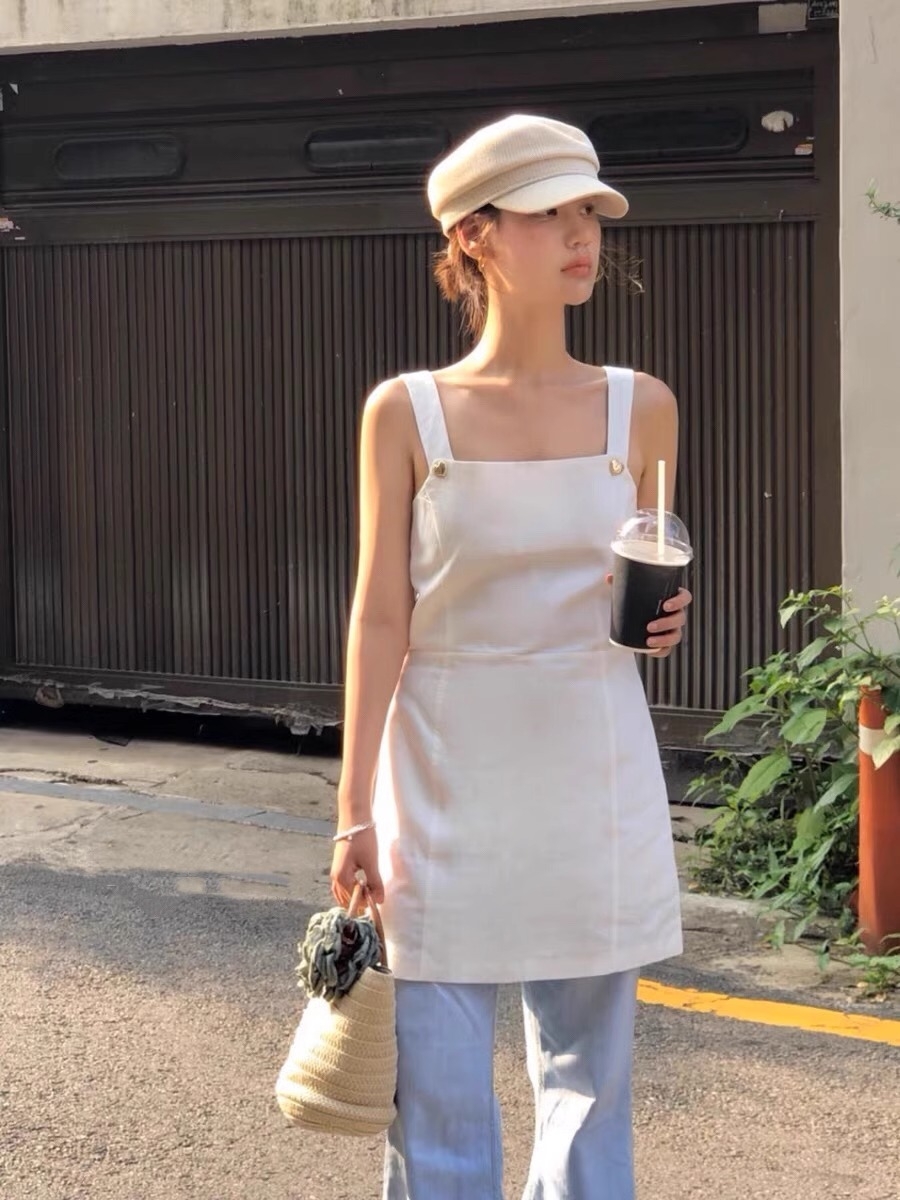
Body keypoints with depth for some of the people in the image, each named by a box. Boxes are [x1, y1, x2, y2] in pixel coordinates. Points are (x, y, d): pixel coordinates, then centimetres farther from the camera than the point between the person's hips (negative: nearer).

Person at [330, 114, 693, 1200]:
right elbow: (382, 616, -2)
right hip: (447, 777, -2)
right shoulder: (405, 413, -2)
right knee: (439, 1089, 1)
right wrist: (355, 809, -6)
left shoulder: (640, 408, 4)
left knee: (589, 1072, 9)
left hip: (593, 775, 2)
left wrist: (663, 618, -7)